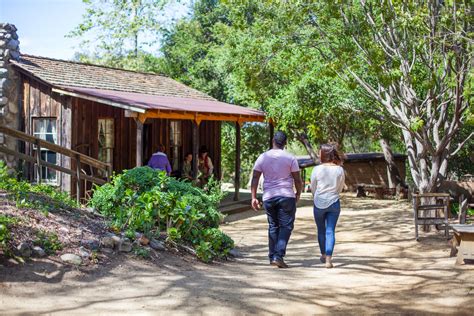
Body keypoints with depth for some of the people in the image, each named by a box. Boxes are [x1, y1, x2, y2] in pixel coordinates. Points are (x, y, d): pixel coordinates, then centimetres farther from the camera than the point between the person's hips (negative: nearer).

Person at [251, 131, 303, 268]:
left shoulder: (263, 157, 4)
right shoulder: (290, 158, -3)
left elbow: (255, 178, 1)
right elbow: (298, 180, -2)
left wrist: (254, 197, 4)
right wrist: (298, 194, 15)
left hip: (268, 197, 3)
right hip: (287, 196, -3)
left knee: (273, 226, 14)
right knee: (286, 226, 1)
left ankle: (272, 256, 15)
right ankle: (278, 255, -11)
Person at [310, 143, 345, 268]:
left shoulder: (317, 169, -11)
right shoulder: (340, 170, -5)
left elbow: (313, 188, 1)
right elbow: (340, 188, 5)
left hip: (319, 203, -1)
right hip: (334, 203, 1)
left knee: (321, 230, 17)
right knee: (330, 231, 2)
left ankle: (323, 255, 31)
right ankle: (328, 259, -8)